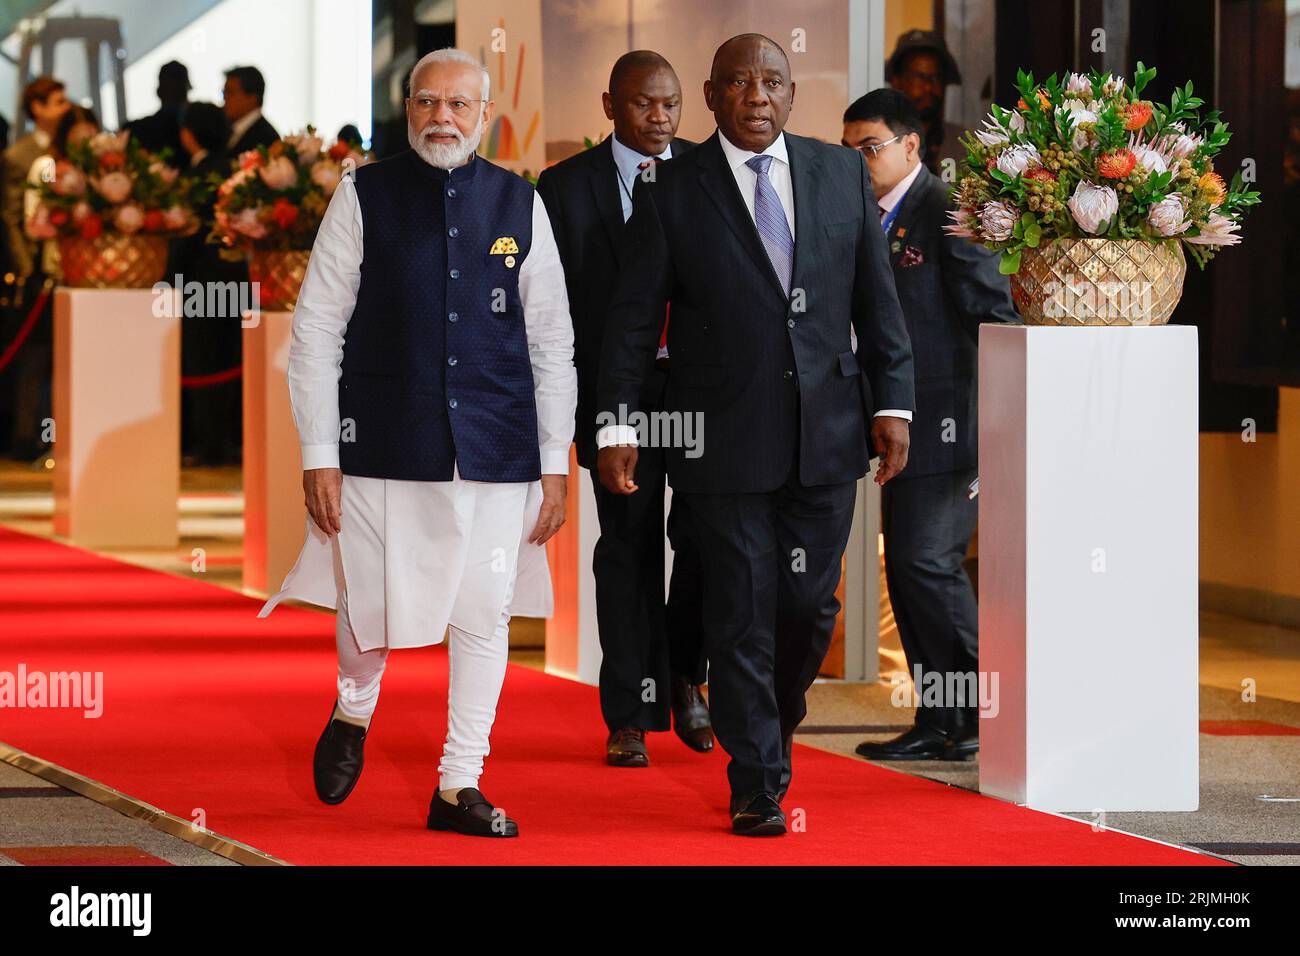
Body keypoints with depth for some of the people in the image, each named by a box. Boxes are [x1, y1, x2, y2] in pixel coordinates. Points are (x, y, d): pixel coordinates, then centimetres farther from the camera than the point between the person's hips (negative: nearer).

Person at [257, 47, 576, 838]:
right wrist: (319, 455, -5)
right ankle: (354, 714, 34)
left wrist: (556, 463, 5)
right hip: (384, 443, -2)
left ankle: (460, 787, 12)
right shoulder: (364, 198, 0)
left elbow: (552, 342, 9)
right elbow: (316, 330, 0)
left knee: (485, 616, 2)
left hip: (495, 447, 2)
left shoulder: (521, 205, 6)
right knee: (373, 606, 1)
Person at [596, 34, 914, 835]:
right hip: (725, 440, -3)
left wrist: (893, 403, 3)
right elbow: (633, 318, 0)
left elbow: (878, 298, 9)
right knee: (742, 614, -1)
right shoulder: (670, 192, -1)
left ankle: (777, 728, 33)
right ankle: (757, 785, 7)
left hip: (825, 435, 3)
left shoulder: (842, 174, 7)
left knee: (811, 605, 6)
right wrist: (616, 425, -6)